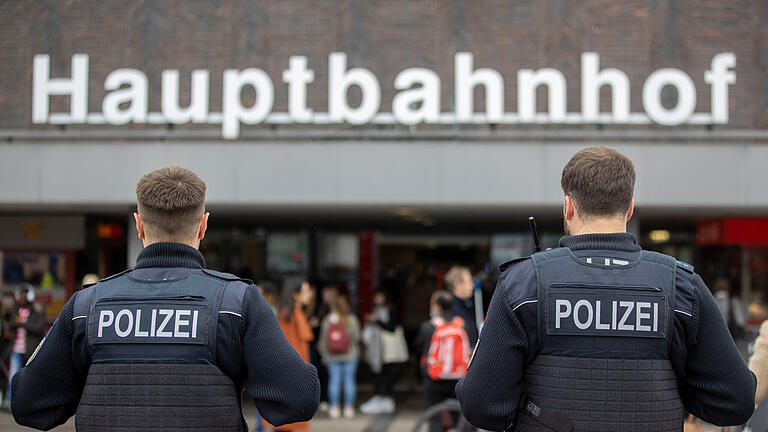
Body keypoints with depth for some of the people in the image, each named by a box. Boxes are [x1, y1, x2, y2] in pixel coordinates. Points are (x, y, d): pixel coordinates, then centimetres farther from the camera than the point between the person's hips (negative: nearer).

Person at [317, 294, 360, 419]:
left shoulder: (327, 320, -2)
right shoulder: (352, 320, -8)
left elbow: (323, 339, 3)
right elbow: (356, 337, -6)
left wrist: (324, 355, 12)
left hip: (332, 357, 1)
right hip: (350, 356, -1)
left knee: (334, 381, 6)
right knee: (349, 380, 4)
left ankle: (334, 408, 6)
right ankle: (349, 408, 6)